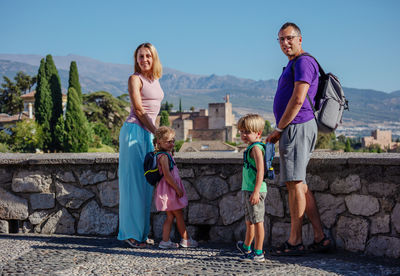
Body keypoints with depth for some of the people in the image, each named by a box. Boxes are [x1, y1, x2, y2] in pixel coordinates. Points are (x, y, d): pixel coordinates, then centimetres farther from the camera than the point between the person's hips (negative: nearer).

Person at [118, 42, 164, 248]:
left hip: (147, 133, 8)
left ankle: (141, 233, 14)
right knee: (133, 182, -6)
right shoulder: (135, 79, -6)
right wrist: (157, 132, -12)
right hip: (134, 132, -8)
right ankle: (131, 234, -1)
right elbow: (139, 110, -11)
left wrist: (156, 133, 16)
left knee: (146, 183, 8)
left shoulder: (155, 79, 17)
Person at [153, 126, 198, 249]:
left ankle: (165, 241, 10)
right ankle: (186, 240, 12)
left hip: (171, 189, 10)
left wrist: (177, 188, 18)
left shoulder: (167, 154, 14)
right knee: (179, 215, 2)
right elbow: (167, 175, -24)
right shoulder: (163, 156, -17)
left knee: (170, 216, 10)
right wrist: (177, 188, -21)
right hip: (169, 189, -10)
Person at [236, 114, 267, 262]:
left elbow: (260, 171, -22)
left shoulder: (256, 148, -15)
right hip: (247, 190, 10)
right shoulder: (250, 148, 16)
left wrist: (256, 191, -26)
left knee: (257, 221, -4)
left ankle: (258, 253, 2)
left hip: (255, 191, -10)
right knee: (249, 221, 22)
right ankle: (246, 247, 36)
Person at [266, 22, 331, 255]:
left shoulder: (304, 62, -9)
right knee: (299, 184, 9)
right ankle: (320, 238, 12)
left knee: (295, 183, -9)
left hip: (297, 127, -11)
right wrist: (281, 131, 18)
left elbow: (298, 100, -17)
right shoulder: (293, 65, 23)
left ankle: (295, 241, -3)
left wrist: (279, 129, -12)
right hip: (294, 129, 11)